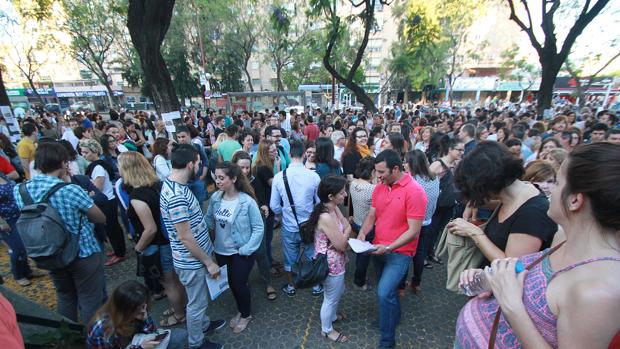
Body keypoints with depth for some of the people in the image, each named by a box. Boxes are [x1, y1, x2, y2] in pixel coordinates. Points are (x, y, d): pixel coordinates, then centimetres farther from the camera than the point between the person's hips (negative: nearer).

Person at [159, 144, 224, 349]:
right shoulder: (176, 196, -31)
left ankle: (204, 324, 52)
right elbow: (185, 237, -27)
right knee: (196, 303, 15)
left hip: (197, 256, 9)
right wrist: (209, 262, -17)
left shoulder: (174, 185, 0)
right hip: (192, 261, -9)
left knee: (199, 299, 29)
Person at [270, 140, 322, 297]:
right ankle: (316, 287, 41)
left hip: (288, 227, 1)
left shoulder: (279, 177, -15)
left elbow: (274, 206, -7)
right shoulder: (314, 176, -19)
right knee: (313, 257, 22)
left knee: (290, 259, 22)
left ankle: (290, 287, 44)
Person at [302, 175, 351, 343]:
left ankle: (332, 315, 58)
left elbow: (347, 226, -1)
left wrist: (344, 236, -20)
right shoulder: (326, 217, -34)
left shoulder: (335, 208, -4)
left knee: (339, 291, 31)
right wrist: (347, 230, -9)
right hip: (330, 264, -9)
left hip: (336, 262, 9)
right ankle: (327, 329, 43)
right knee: (331, 298, 17)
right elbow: (342, 245, -26)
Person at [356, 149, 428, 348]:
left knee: (384, 292, -13)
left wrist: (389, 248, -24)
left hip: (399, 252, -6)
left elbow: (413, 231, -19)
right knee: (387, 289, 21)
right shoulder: (379, 187, -1)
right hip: (379, 249, 6)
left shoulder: (414, 191, -19)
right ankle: (392, 315, 50)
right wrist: (362, 234, -11)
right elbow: (371, 216, 6)